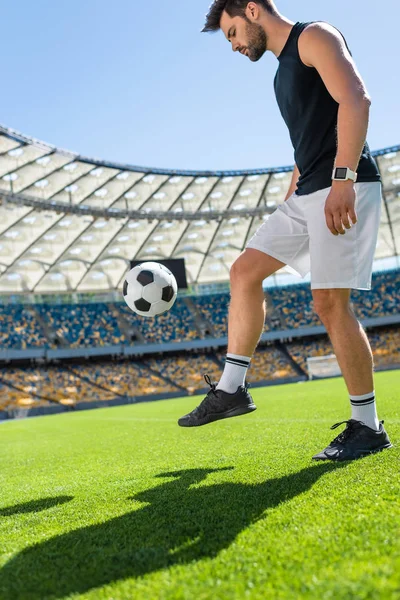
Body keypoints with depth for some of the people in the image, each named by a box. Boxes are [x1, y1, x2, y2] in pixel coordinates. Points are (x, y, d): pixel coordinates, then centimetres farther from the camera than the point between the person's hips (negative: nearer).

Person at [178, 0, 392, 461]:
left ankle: (367, 427, -1)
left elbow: (356, 100, -17)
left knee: (329, 302, -14)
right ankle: (231, 389, 10)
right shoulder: (285, 70, 25)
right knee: (244, 271, 6)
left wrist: (342, 179, -27)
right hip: (307, 195, 10)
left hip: (345, 189, -10)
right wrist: (286, 207, 25)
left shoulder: (314, 37, -1)